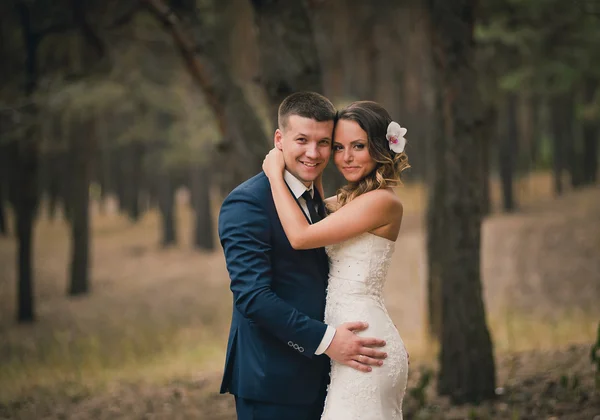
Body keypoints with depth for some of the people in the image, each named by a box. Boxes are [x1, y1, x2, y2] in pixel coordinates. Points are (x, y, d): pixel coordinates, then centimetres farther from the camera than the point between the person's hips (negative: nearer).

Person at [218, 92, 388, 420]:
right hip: (271, 382, -8)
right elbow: (252, 295, -21)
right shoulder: (247, 204, -13)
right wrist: (326, 340, -22)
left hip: (315, 377, 8)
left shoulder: (316, 200, 14)